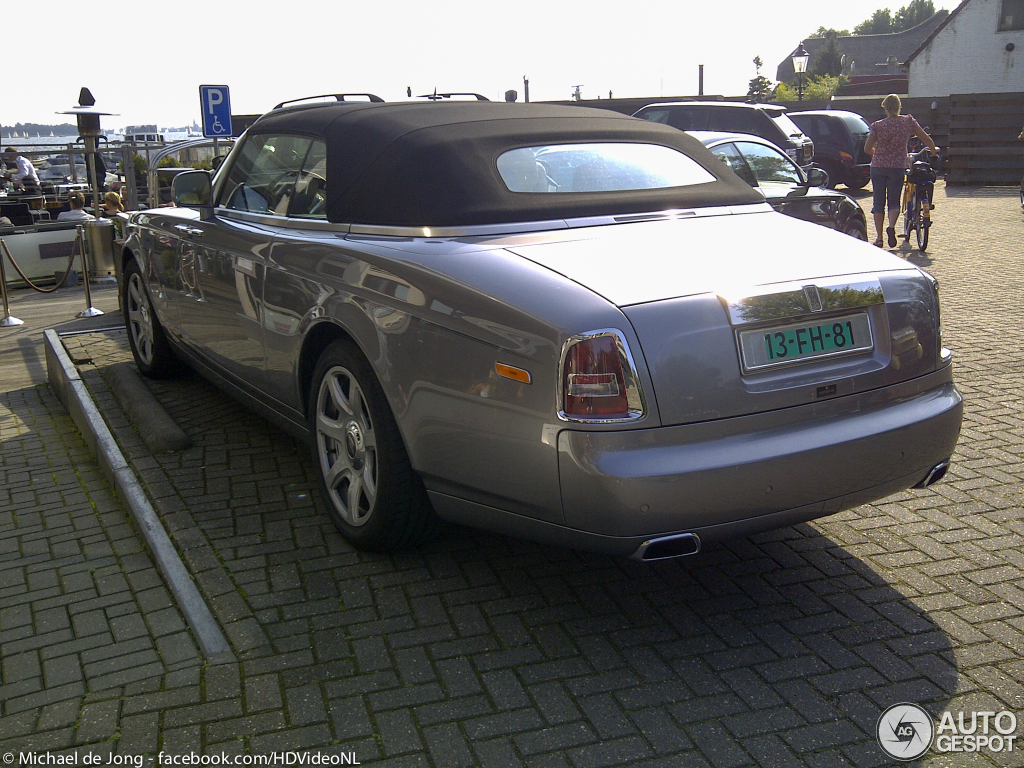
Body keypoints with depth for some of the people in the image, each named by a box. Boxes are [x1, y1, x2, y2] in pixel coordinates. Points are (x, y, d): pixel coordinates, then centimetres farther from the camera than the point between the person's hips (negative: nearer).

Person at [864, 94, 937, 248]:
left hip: (878, 166, 0)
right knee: (894, 201, 10)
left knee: (878, 201, 8)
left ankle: (879, 237, 6)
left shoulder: (877, 126, -4)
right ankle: (891, 226, -20)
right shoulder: (908, 121, -1)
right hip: (898, 167, 0)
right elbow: (927, 139, 3)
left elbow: (867, 148, -2)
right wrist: (934, 151, 22)